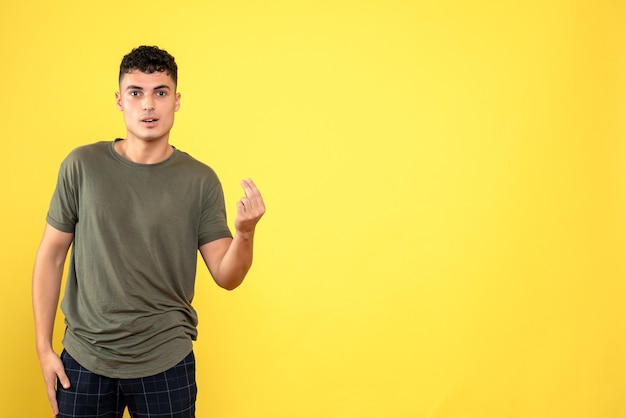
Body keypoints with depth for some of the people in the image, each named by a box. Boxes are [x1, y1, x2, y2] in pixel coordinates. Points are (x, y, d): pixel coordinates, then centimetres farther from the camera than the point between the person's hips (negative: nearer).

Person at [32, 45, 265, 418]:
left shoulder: (201, 180, -5)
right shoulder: (82, 166, -5)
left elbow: (227, 277, -4)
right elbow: (51, 256, 2)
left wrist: (245, 233, -24)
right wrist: (44, 348, 1)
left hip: (166, 362, 0)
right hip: (84, 359, 1)